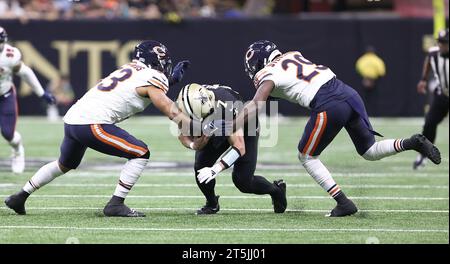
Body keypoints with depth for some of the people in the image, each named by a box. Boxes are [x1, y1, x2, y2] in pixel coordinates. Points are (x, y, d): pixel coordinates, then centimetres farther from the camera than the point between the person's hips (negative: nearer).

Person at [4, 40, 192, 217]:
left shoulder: (130, 69, 21)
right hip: (92, 123, -9)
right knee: (140, 154, -3)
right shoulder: (153, 78, -3)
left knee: (64, 165, 32)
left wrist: (170, 79, 31)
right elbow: (169, 110, -9)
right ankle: (115, 205, -7)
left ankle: (20, 198, 37)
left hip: (72, 118, 9)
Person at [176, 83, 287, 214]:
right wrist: (194, 145, -40)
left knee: (242, 181, -9)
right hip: (217, 131, 4)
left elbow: (239, 148, -41)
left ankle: (276, 190, 20)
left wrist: (216, 169, -50)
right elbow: (183, 136, -16)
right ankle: (211, 203, 10)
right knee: (200, 166, -16)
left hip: (244, 130, -4)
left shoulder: (226, 106, -45)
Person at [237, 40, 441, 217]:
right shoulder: (292, 55, 24)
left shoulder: (268, 76, 4)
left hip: (329, 105, -7)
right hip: (348, 93, 7)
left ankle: (343, 203, 4)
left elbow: (254, 106, -8)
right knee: (369, 152, 21)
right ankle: (412, 143, 1)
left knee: (307, 157, 11)